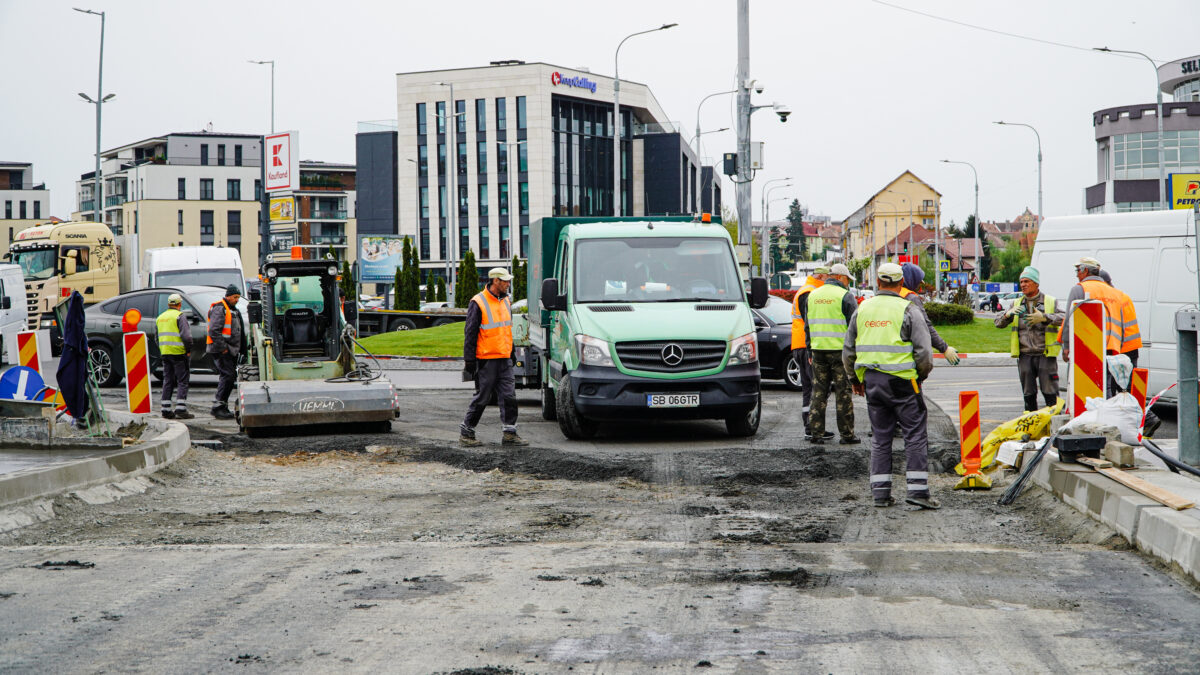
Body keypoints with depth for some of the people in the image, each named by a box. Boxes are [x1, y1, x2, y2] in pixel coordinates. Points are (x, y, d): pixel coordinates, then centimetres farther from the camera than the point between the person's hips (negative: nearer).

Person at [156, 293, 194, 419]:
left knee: (168, 381, 11)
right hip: (179, 353, -7)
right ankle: (180, 409, -11)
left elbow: (157, 338, 19)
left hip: (165, 353, 7)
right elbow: (186, 335, -18)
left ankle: (166, 410, 9)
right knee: (182, 381, -4)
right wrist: (188, 350, -7)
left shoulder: (160, 317, 15)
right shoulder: (180, 316, -8)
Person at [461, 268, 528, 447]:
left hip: (504, 359, 7)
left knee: (509, 396, 1)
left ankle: (510, 433, 5)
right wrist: (469, 361, -12)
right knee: (482, 398, 0)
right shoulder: (478, 303, -10)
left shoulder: (505, 301, 13)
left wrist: (511, 354, 24)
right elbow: (470, 333, -10)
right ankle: (466, 431, 13)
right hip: (486, 360, -7)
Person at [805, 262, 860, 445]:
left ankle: (816, 432, 8)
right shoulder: (845, 296, -7)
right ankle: (847, 434, 6)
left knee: (819, 391, 9)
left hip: (818, 350, 5)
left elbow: (807, 325, 16)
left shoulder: (813, 295, 11)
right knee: (843, 392, 2)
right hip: (840, 350, -5)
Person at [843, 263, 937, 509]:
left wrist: (854, 379, 26)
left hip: (871, 380, 5)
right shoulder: (908, 310, -6)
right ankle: (917, 489, -6)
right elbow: (923, 350, -9)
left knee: (880, 438, 11)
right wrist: (921, 375, 9)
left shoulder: (862, 309, 9)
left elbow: (849, 350, 14)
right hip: (901, 380, -5)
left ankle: (880, 492, 10)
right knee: (916, 435, 1)